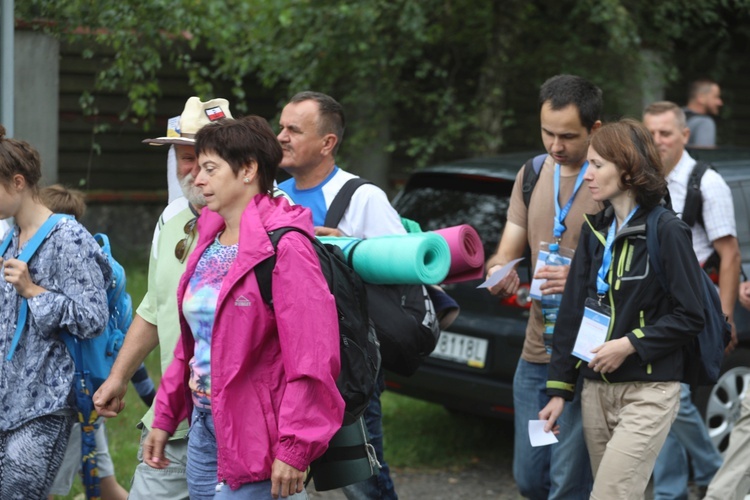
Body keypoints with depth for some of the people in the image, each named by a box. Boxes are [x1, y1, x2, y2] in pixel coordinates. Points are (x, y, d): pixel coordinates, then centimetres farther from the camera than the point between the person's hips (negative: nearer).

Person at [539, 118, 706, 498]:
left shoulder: (667, 231, -9)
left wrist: (630, 345, -16)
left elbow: (689, 316, -9)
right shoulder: (595, 230, 9)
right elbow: (571, 311, 9)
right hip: (596, 390, 6)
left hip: (647, 393, -6)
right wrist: (559, 389, 7)